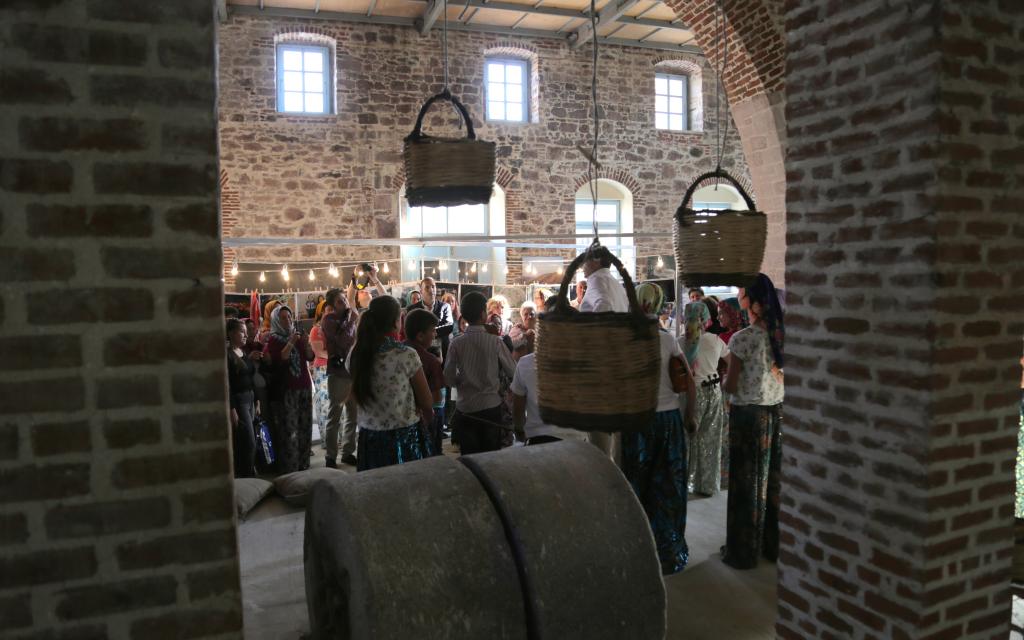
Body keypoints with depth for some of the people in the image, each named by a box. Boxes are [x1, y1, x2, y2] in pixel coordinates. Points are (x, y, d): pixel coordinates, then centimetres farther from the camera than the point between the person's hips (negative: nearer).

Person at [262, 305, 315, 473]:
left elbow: (310, 358, 8)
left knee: (305, 426, 3)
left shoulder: (298, 335, 15)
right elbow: (277, 361, -15)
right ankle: (289, 467, -4)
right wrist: (290, 343, -20)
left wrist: (306, 344, -9)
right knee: (288, 429, -8)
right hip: (285, 390, -5)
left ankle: (303, 463, 11)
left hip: (304, 387, 5)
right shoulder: (272, 339, -1)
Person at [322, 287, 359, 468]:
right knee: (334, 416, 0)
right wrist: (352, 321, -12)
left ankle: (348, 452, 22)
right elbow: (344, 341, -21)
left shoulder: (349, 318, 11)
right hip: (338, 373, -6)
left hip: (354, 371, 6)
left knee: (353, 414, 11)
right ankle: (331, 457, 7)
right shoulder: (328, 321, -8)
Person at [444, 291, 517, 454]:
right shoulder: (495, 341, -10)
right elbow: (512, 372, -4)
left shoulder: (456, 343, -8)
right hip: (491, 407, -1)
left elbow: (449, 380, -6)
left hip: (466, 410, 1)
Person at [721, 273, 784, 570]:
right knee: (774, 478, 17)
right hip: (777, 411, 6)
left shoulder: (742, 339, -18)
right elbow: (782, 374, 10)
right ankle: (774, 544, 31)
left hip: (748, 414, -6)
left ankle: (744, 551, 19)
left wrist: (726, 375, 6)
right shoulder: (782, 334, 0)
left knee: (747, 481, 6)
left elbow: (731, 386, -15)